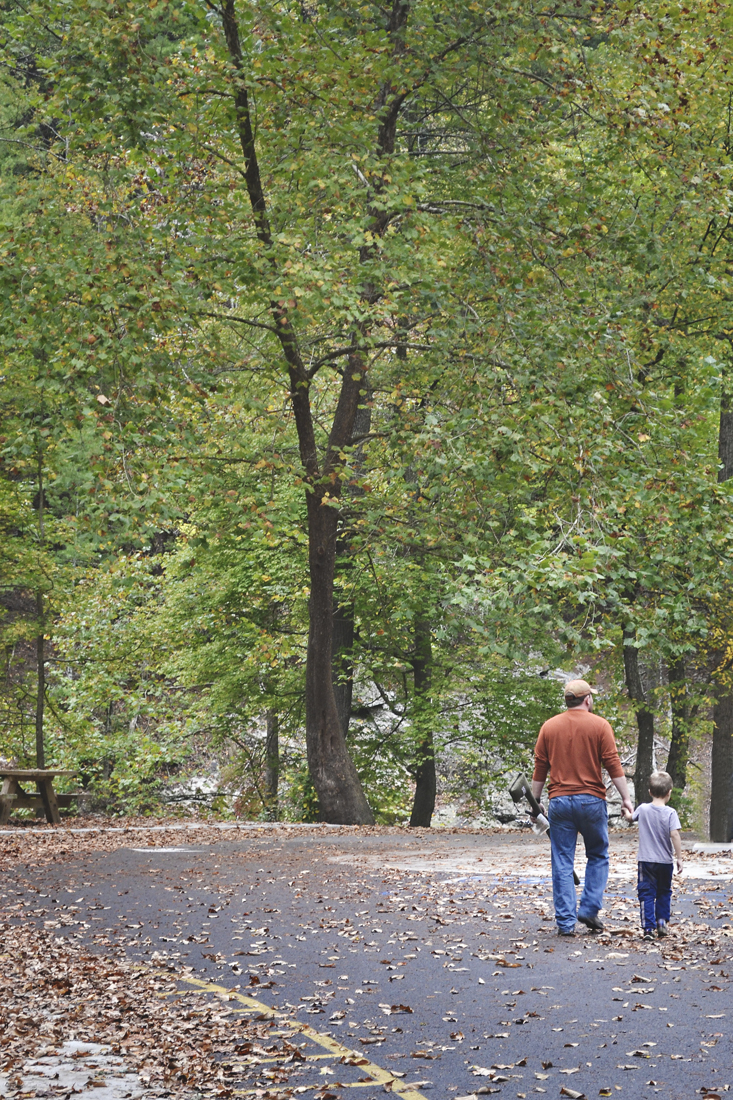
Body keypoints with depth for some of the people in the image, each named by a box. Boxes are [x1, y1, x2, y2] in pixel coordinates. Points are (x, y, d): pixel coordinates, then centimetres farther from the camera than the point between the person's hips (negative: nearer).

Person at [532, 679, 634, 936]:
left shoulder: (549, 727, 6)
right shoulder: (599, 725, -2)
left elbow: (539, 770, 7)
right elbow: (613, 765, -5)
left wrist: (535, 803, 13)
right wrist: (626, 798, 0)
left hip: (559, 801, 2)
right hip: (591, 799, -2)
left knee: (562, 864, 4)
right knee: (598, 856, 15)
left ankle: (565, 922, 2)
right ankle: (589, 908, 5)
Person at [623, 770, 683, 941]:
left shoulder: (643, 809, -2)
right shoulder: (670, 812, -10)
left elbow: (630, 817, 18)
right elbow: (674, 834, -18)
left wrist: (626, 812, 41)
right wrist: (679, 858, -12)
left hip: (646, 861, 0)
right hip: (665, 862, 0)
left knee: (646, 894, 1)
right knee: (664, 893, 21)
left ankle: (648, 928, -8)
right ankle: (662, 920, 16)